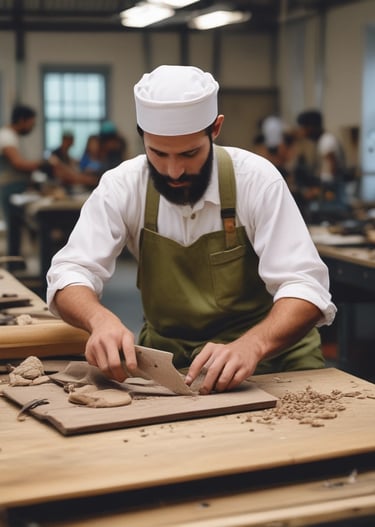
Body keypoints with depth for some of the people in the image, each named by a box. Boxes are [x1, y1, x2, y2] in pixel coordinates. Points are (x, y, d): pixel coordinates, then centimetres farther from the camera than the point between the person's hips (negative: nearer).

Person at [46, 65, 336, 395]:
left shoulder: (257, 179, -16)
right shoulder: (122, 186, -10)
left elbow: (305, 287, -21)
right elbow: (70, 273, -12)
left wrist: (251, 346, -42)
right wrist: (100, 318, -36)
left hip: (267, 347, 0)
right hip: (166, 353, 1)